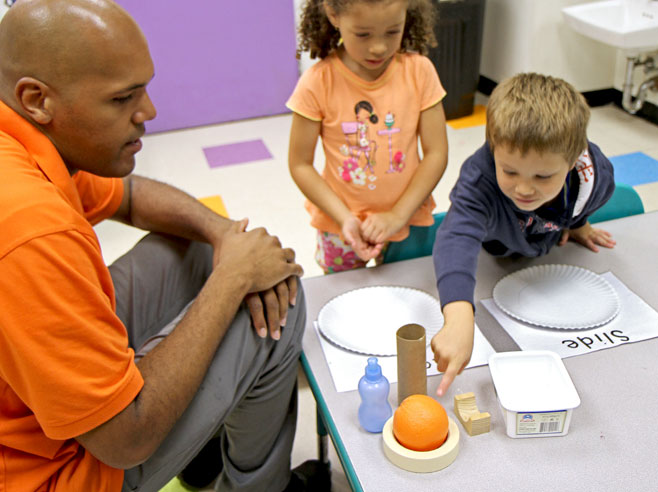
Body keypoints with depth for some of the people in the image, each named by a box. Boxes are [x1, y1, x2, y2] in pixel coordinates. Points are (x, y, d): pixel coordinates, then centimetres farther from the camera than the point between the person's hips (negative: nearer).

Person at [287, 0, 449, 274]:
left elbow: (436, 153, -9)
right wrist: (345, 219, -19)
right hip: (340, 224, -1)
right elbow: (300, 164, -11)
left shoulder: (419, 71, -12)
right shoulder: (318, 83, -16)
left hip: (408, 217, 1)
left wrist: (398, 215, -17)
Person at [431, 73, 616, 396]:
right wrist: (458, 320, -89)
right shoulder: (479, 181, -55)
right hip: (494, 249, -2)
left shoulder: (597, 177, -39)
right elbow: (457, 239, -73)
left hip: (549, 247, 3)